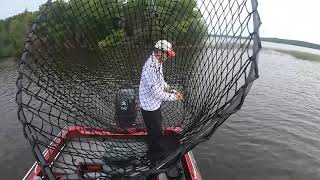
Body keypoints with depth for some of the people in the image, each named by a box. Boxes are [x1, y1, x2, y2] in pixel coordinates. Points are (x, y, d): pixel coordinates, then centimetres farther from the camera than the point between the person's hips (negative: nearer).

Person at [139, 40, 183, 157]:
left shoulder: (158, 63, -1)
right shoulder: (150, 68, -32)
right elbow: (157, 93, -28)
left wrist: (173, 91, 0)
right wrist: (174, 97, -16)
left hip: (156, 104, 10)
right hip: (150, 107, -9)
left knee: (157, 129, 28)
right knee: (155, 132, 10)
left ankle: (155, 148, 52)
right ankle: (153, 153, 35)